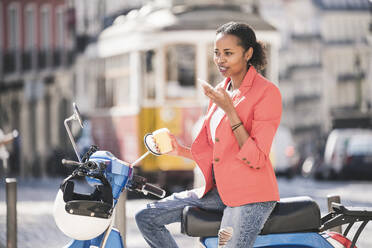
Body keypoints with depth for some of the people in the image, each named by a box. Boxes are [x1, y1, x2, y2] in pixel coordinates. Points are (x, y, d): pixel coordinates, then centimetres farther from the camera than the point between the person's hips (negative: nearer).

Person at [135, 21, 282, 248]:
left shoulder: (267, 92, -10)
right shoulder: (221, 91, 15)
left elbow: (256, 159, -16)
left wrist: (230, 111, -20)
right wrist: (180, 150, 3)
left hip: (251, 196, -8)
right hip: (219, 190, 8)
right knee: (146, 218, 3)